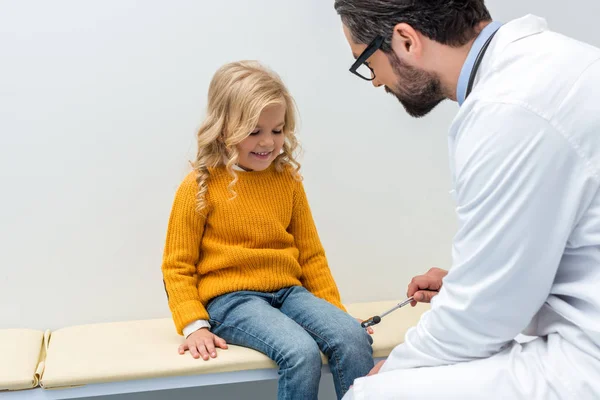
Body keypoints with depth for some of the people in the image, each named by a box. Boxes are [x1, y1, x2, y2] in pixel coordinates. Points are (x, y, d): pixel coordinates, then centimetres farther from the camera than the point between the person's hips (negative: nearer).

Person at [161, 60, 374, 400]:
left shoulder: (288, 179, 9)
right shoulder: (200, 187, -4)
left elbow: (311, 254, 14)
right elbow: (177, 266, -1)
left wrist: (335, 309, 7)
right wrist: (194, 325, -13)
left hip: (288, 291, 5)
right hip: (231, 298, -4)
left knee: (353, 337, -22)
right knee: (302, 352, -29)